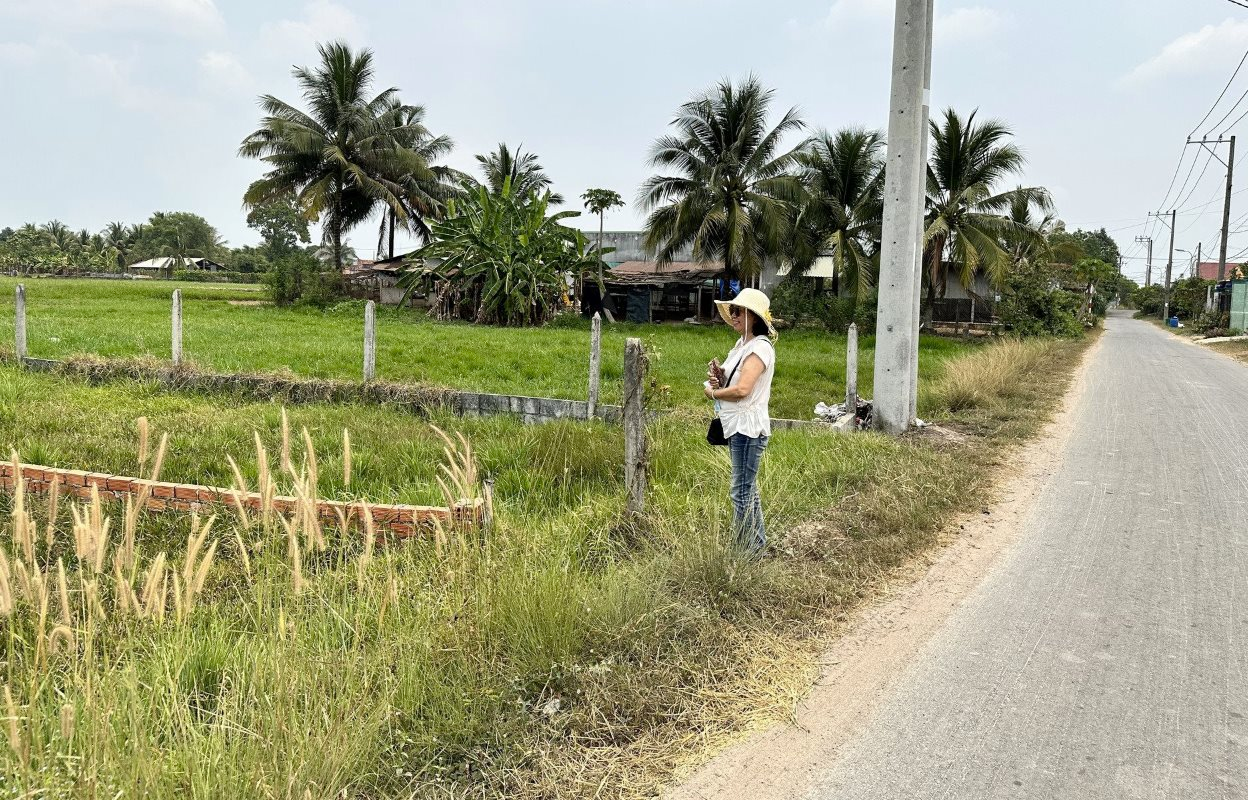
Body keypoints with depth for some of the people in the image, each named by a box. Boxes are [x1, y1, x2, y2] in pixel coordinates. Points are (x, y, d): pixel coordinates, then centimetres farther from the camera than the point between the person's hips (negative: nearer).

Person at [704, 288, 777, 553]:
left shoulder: (760, 347, -16)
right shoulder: (742, 344, 14)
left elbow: (742, 389, -27)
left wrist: (712, 392, -10)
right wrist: (719, 376, -4)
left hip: (748, 428, -10)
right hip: (737, 426, 10)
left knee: (741, 492, -5)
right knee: (747, 488, 19)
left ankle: (748, 549, 4)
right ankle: (758, 543, 31)